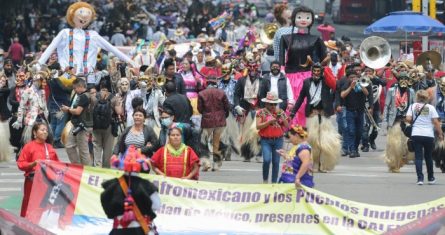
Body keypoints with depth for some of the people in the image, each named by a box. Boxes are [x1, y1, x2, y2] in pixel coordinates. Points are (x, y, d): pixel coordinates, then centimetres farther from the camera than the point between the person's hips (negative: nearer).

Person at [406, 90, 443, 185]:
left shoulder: (413, 106, 3)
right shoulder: (431, 107, 1)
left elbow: (408, 119, -6)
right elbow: (436, 122, -3)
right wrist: (440, 133, 4)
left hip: (416, 134, 0)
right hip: (429, 135, 0)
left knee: (418, 157, 1)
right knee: (428, 156, 15)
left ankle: (420, 178, -12)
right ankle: (431, 178, 25)